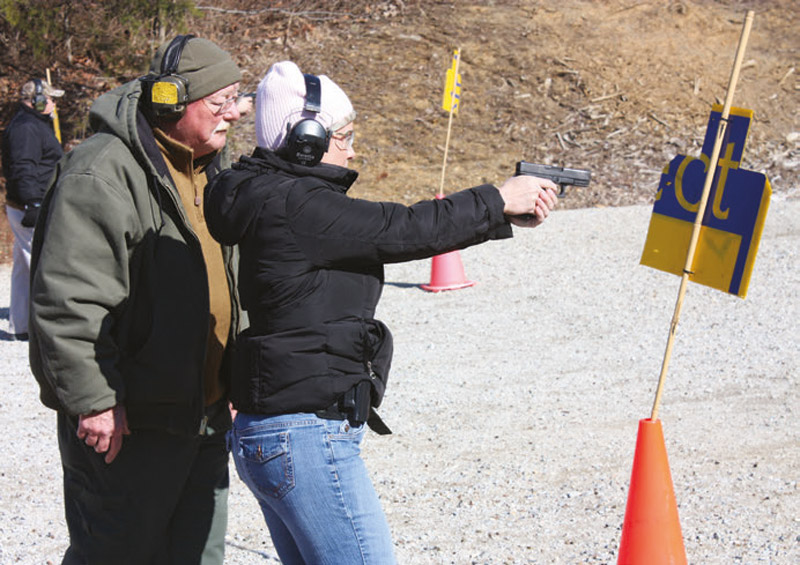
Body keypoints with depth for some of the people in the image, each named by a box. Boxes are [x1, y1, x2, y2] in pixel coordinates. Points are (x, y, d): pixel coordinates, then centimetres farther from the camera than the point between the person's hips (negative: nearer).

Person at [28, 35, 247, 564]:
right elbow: (69, 299, -21)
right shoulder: (103, 172, -16)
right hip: (126, 421, -8)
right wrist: (93, 399, -21)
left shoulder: (210, 168, 14)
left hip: (205, 415, 9)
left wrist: (232, 380, 21)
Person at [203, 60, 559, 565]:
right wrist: (499, 200, -1)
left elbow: (386, 230, 10)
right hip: (306, 436, -11)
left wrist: (503, 216, 5)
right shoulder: (297, 207, -17)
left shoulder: (273, 196, 13)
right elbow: (405, 230, -15)